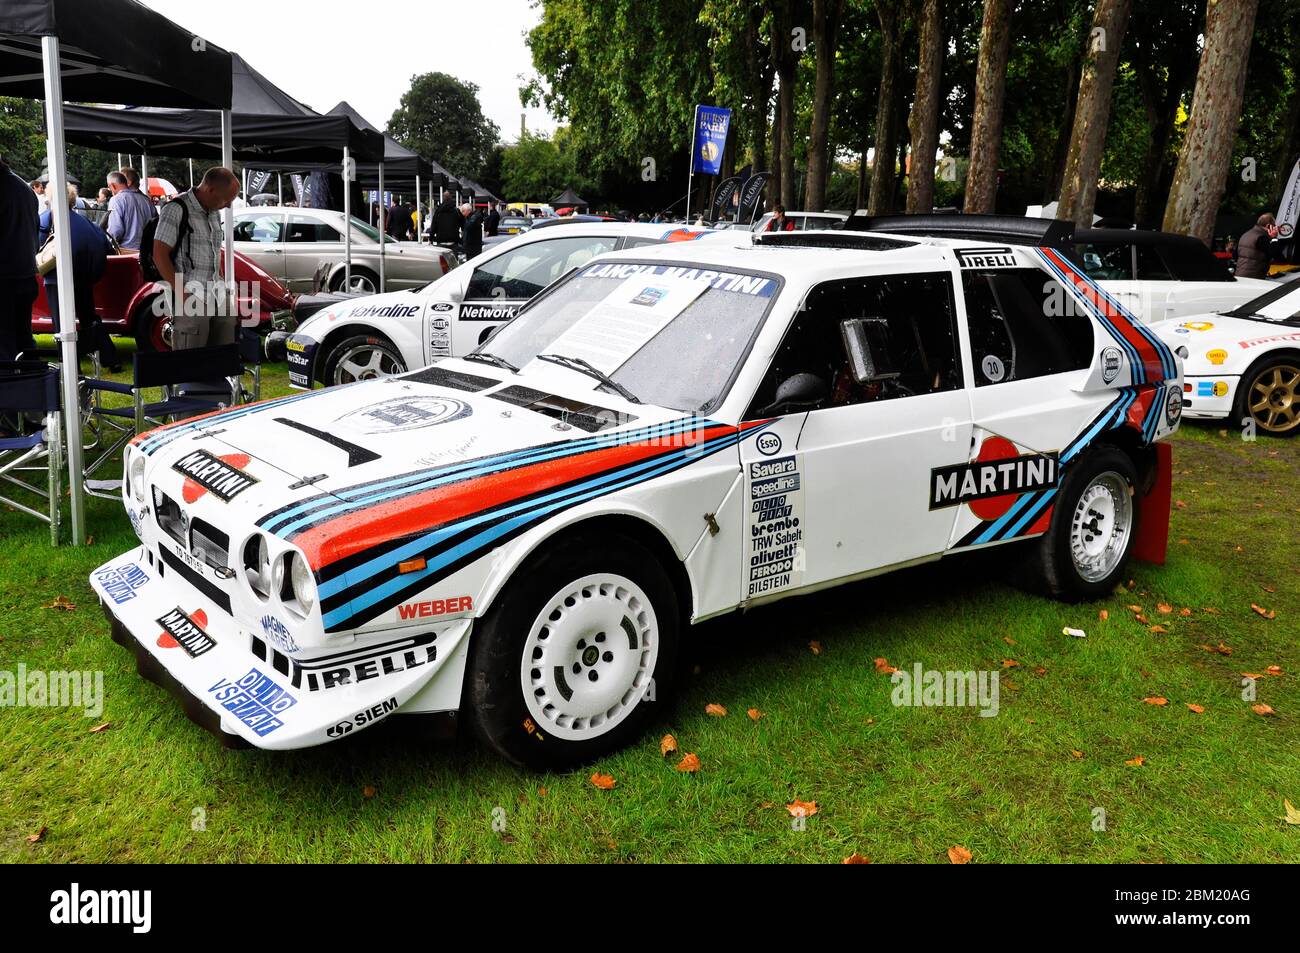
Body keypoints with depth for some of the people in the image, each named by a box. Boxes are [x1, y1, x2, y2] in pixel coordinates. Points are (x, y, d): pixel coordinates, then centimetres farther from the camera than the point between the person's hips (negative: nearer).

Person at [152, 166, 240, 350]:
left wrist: (221, 285, 15)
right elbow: (160, 255, -11)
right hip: (191, 300, -7)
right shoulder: (176, 209, -8)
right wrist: (181, 293, -16)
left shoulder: (214, 212, 16)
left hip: (218, 298, 7)